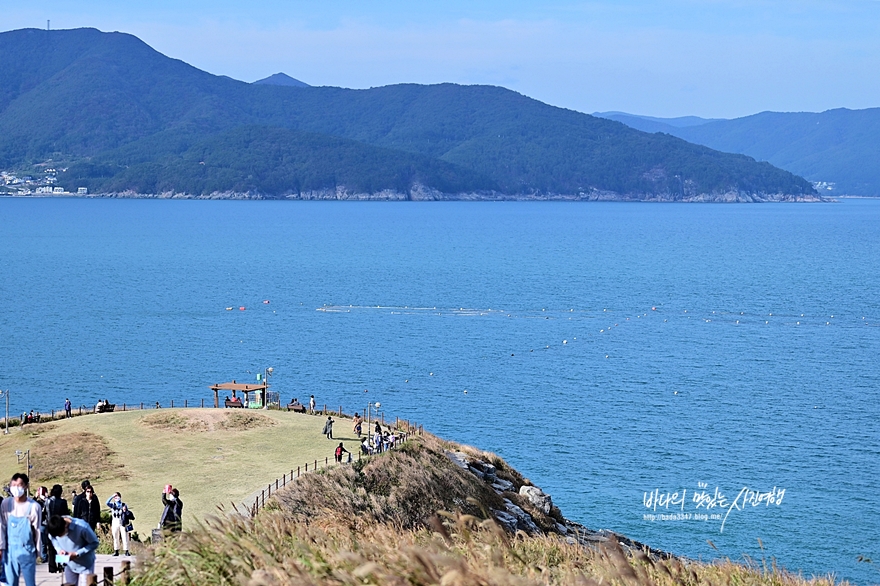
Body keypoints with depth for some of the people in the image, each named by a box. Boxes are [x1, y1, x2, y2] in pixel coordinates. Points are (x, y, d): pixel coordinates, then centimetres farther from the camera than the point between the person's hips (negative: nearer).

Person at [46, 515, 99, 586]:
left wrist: (77, 554, -27)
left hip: (85, 565, -4)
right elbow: (53, 538, 5)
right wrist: (59, 549, -15)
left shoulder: (82, 528, -32)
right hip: (69, 564, 4)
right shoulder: (55, 527, -19)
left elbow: (94, 543, -18)